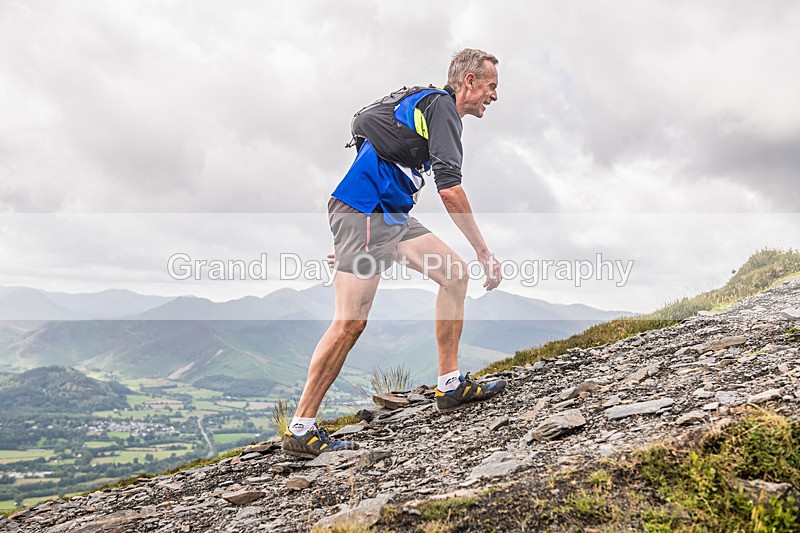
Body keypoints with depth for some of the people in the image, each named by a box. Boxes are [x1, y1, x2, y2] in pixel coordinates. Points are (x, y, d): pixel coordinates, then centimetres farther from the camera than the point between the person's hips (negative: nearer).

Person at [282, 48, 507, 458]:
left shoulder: (426, 104, 24)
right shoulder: (441, 104, -7)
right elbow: (449, 189, -19)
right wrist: (484, 252, -15)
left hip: (388, 214, 10)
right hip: (363, 212, -10)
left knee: (455, 273, 4)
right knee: (351, 322, -12)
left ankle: (450, 386, 9)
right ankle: (300, 429, -3)